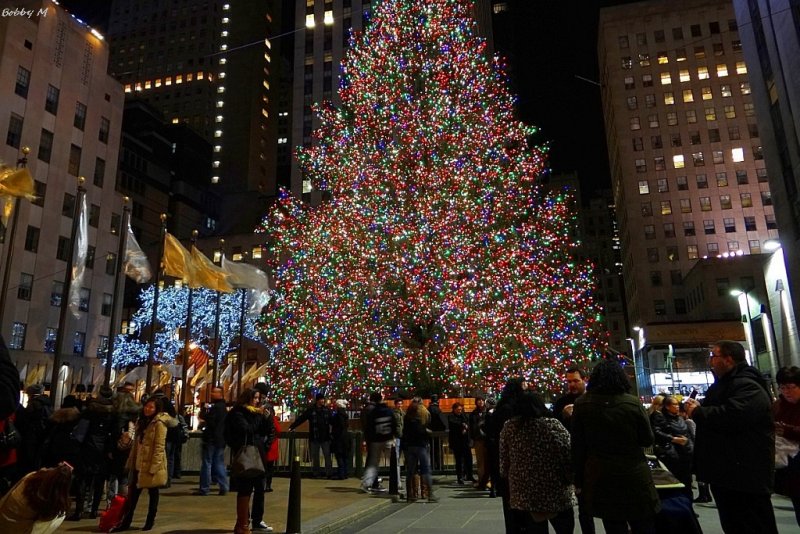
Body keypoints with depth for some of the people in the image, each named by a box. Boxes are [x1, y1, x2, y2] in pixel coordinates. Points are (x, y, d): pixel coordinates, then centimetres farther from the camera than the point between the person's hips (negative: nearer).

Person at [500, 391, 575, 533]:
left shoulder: (509, 427, 1)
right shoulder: (553, 425, -11)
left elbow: (504, 460, 6)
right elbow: (568, 456, -12)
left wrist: (508, 478, 19)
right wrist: (571, 479, 1)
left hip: (524, 493, 3)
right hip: (555, 491, -3)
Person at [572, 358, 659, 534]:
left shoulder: (582, 404, -6)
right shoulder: (633, 403, -9)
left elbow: (577, 446, -2)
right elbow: (648, 440, 2)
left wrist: (579, 480, 6)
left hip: (600, 478, 1)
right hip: (634, 475, -1)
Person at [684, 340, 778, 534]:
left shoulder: (747, 386, -18)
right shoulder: (724, 384, 18)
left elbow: (732, 416, -35)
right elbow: (716, 413, 29)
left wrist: (697, 412, -19)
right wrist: (698, 409, 6)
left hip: (745, 476, -11)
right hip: (725, 474, 11)